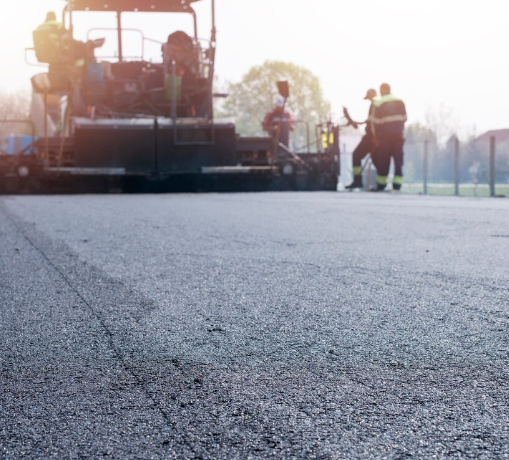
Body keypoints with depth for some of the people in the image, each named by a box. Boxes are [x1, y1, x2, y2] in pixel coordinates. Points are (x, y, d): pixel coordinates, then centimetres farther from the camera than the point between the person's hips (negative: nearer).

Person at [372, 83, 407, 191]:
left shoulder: (378, 103, -5)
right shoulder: (400, 101, 8)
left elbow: (376, 121, -6)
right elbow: (404, 118, 7)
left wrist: (375, 135, 0)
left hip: (385, 135, -3)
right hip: (399, 134, 3)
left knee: (383, 159, 4)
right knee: (398, 159, 3)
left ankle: (381, 185, 7)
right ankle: (397, 185, -3)